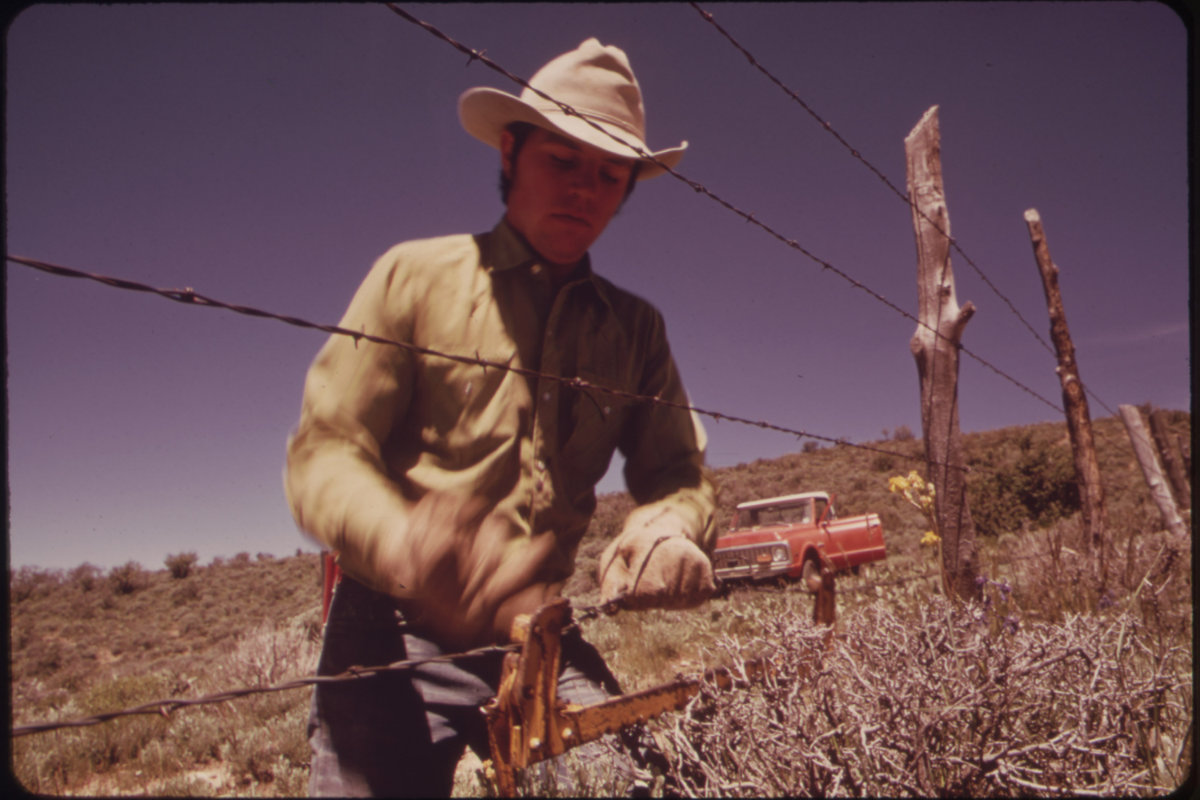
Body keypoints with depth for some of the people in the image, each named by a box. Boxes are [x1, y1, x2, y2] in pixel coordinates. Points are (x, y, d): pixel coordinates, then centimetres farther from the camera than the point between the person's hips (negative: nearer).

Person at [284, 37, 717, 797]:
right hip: (395, 635, -2)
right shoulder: (415, 275, -3)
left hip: (542, 642, 3)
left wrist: (671, 526, -26)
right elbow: (322, 455, -9)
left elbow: (680, 470, 1)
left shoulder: (637, 328, 8)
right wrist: (402, 544, -32)